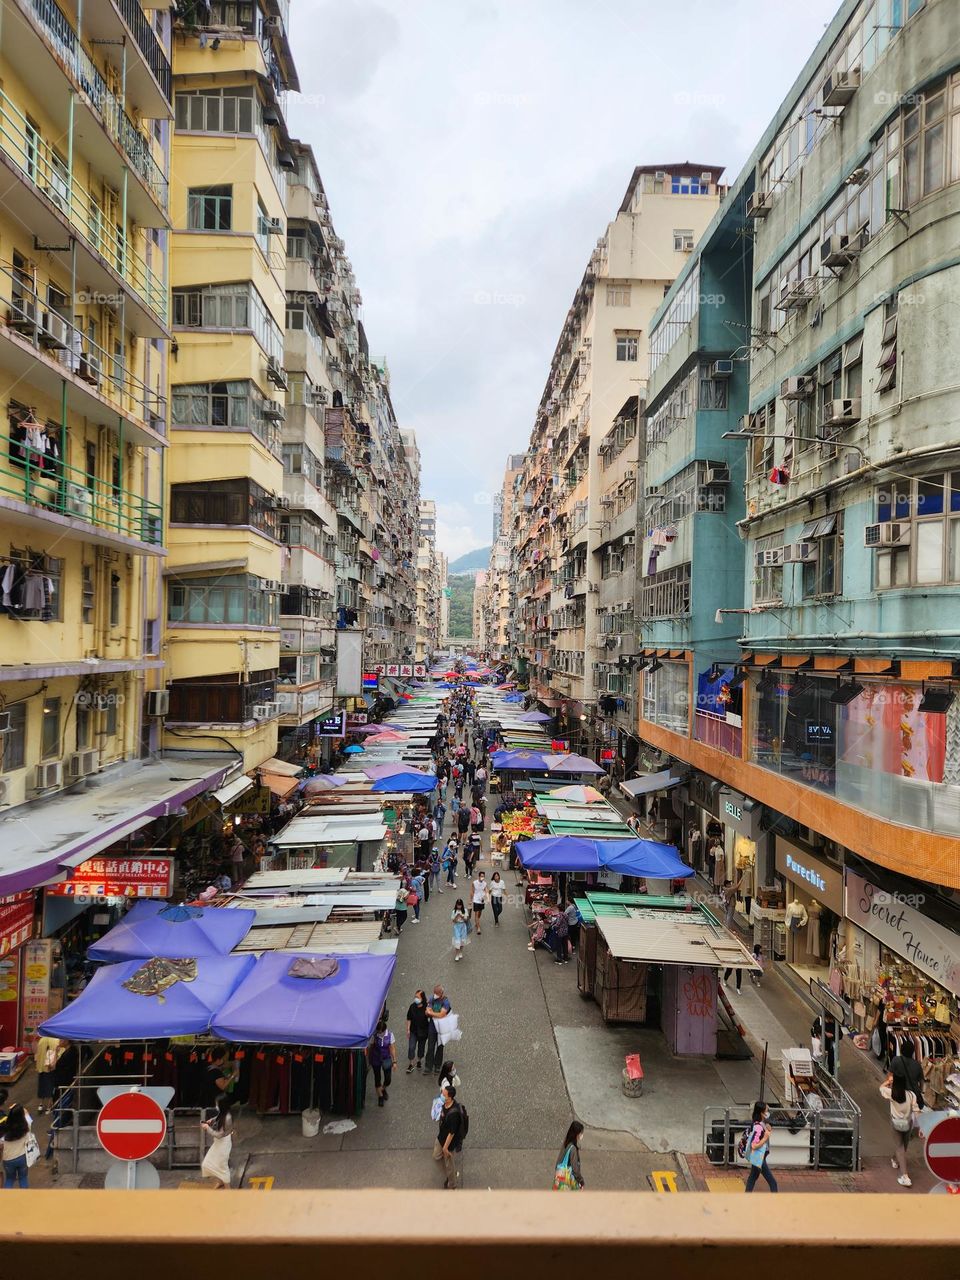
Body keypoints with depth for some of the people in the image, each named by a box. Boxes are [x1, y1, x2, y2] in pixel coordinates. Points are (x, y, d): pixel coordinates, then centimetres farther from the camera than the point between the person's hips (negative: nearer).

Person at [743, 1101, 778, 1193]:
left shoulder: (761, 1123, 2)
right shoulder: (758, 1127, -28)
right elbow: (754, 1146, -28)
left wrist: (767, 1130, 1)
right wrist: (765, 1138, -26)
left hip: (757, 1158, 10)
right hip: (759, 1158, -10)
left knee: (753, 1177, 22)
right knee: (772, 1182, -1)